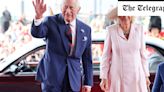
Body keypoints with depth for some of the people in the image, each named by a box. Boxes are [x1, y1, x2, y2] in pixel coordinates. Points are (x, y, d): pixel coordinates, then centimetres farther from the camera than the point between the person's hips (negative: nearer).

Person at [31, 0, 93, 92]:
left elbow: (87, 58, 10)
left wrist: (88, 82, 7)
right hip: (52, 76, -3)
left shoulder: (86, 29, 7)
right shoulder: (51, 21, -2)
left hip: (73, 79, 3)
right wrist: (38, 16, -41)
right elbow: (37, 33, -21)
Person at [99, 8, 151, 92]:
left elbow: (142, 54, 7)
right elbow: (106, 55, -1)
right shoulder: (111, 30, -6)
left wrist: (146, 75, 9)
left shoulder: (139, 29, -1)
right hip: (117, 76, -1)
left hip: (136, 76, 2)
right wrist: (103, 78, -5)